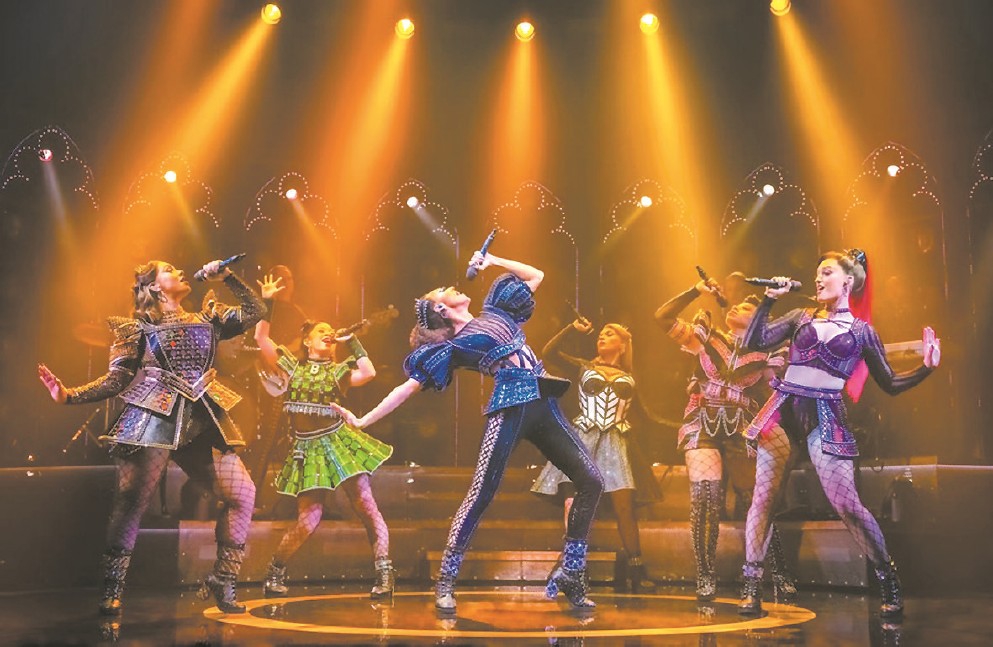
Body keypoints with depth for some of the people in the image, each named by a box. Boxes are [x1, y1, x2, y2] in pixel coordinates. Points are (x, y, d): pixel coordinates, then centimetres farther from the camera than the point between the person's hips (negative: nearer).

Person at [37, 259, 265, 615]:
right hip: (153, 417, -4)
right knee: (130, 501, -12)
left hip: (203, 421, 4)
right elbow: (116, 381, 6)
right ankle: (112, 593, 0)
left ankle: (222, 582, 6)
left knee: (243, 493, -5)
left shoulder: (207, 318, 22)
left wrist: (227, 276, 13)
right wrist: (69, 395, -7)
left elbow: (254, 312, 16)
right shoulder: (138, 326, 11)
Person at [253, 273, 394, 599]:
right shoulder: (290, 366, 11)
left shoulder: (338, 371, 9)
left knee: (366, 507, -6)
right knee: (309, 519, -6)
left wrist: (351, 341, 0)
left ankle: (384, 575, 1)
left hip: (340, 442, 1)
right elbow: (261, 338, 3)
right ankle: (274, 573, 17)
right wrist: (266, 302, -1)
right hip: (308, 449, -1)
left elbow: (369, 372, -9)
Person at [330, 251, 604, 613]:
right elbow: (409, 387, 5)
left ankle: (570, 573, 7)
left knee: (591, 481, -2)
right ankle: (445, 580, 1)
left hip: (544, 403, 5)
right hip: (511, 405, -5)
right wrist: (363, 421, 0)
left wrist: (493, 261, 25)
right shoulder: (450, 347, 8)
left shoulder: (496, 311, 23)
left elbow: (536, 276, 32)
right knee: (482, 492, -14)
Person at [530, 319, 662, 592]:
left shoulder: (629, 380, 18)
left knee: (625, 507, -7)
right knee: (574, 503, -11)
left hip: (615, 442, 1)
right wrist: (572, 328, -2)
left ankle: (637, 574, -2)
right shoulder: (585, 367, 13)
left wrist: (641, 459, 15)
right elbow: (548, 352, 2)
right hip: (583, 438, -1)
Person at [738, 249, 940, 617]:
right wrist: (769, 300, 2)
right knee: (762, 496, -1)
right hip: (783, 410, 3)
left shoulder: (862, 331, 9)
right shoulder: (801, 317, 13)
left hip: (824, 418, -2)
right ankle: (752, 587, 6)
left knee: (846, 505, -8)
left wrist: (926, 368, -2)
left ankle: (890, 585, 10)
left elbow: (890, 385, 12)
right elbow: (754, 343, 4)